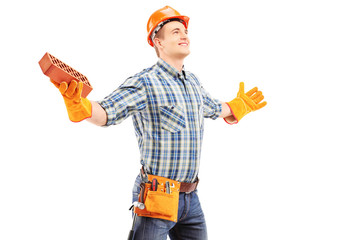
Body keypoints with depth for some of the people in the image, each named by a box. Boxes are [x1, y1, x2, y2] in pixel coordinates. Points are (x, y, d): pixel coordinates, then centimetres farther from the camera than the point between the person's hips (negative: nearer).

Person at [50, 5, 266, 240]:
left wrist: (239, 106, 48)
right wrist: (79, 104, -38)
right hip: (157, 198, -7)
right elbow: (106, 113, -19)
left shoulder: (194, 83, 13)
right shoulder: (145, 83, -10)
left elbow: (214, 109, 33)